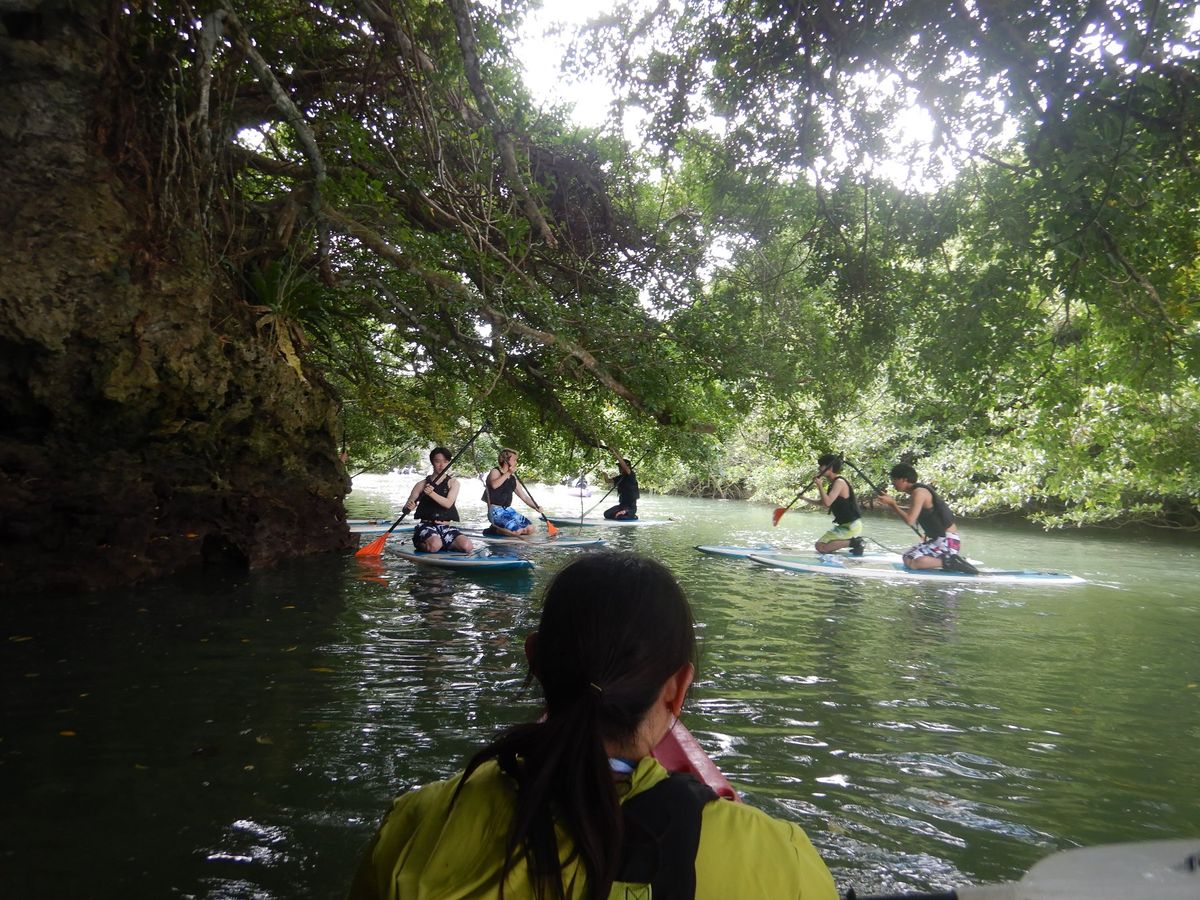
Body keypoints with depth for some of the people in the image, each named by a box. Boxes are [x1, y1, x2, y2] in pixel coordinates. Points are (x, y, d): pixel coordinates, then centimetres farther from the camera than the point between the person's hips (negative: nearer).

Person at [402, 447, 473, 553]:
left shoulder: (453, 483, 7)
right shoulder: (422, 484, 8)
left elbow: (448, 503, -11)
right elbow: (407, 507, 4)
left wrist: (431, 493, -26)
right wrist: (408, 507, -21)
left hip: (447, 527, 2)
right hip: (426, 525, -2)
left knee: (467, 546, -23)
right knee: (435, 545, -35)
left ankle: (444, 545, 6)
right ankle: (421, 545, 0)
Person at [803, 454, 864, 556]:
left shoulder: (839, 482, -17)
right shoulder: (834, 483, 12)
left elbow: (827, 502, -30)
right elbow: (822, 503, 24)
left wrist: (820, 485, -20)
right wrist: (805, 499, 13)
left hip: (851, 526, -10)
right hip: (845, 525, 10)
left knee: (821, 546, -12)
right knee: (824, 544, 20)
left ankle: (853, 542, -11)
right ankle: (854, 540, 9)